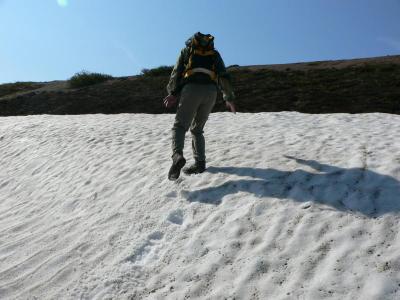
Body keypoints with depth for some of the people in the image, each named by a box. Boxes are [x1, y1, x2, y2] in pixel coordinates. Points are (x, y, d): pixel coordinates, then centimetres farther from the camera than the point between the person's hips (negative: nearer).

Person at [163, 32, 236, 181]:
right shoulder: (214, 53, 28)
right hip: (210, 92, 3)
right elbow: (224, 76, 15)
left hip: (191, 89, -3)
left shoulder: (187, 50, 24)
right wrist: (229, 98, 19)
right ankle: (199, 163, 2)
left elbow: (177, 72, 10)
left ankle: (177, 156, -29)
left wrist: (173, 94, 12)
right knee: (197, 129, 14)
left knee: (179, 126, -2)